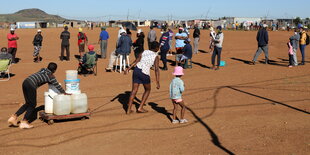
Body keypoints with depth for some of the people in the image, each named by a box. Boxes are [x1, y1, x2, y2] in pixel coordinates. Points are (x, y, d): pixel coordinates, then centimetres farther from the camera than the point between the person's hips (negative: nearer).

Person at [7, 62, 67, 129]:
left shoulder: (43, 70, 23)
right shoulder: (51, 76, 4)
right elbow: (57, 86, 11)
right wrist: (64, 93, 25)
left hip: (25, 82, 8)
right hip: (31, 85, -8)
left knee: (28, 103, 17)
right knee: (32, 105, 6)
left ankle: (13, 117, 13)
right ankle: (24, 122, 8)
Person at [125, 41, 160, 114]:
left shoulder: (144, 52, 14)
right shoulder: (156, 57, 3)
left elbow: (136, 61, 0)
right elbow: (156, 69, -7)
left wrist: (128, 69, -7)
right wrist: (157, 83, -8)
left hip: (136, 70, 4)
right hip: (145, 73, -4)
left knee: (134, 90, 13)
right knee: (148, 90, 21)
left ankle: (129, 109, 11)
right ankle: (140, 108, 18)